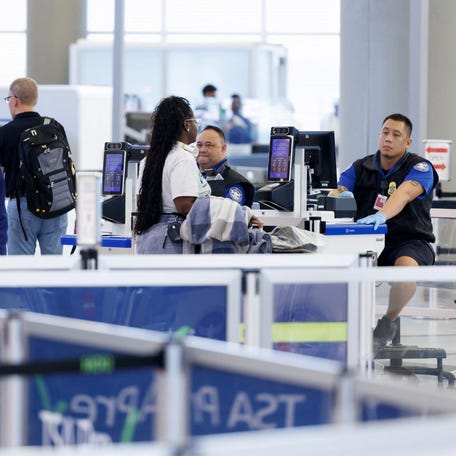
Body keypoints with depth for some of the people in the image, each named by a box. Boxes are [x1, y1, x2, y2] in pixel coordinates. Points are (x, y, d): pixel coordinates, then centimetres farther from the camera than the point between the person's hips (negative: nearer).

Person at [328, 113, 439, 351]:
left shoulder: (420, 168, -6)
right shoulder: (361, 168, 9)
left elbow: (404, 193, -27)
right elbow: (338, 191, -5)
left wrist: (382, 215, -47)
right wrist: (339, 196, -32)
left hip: (409, 241, -3)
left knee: (406, 266, -39)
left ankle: (389, 321, -11)